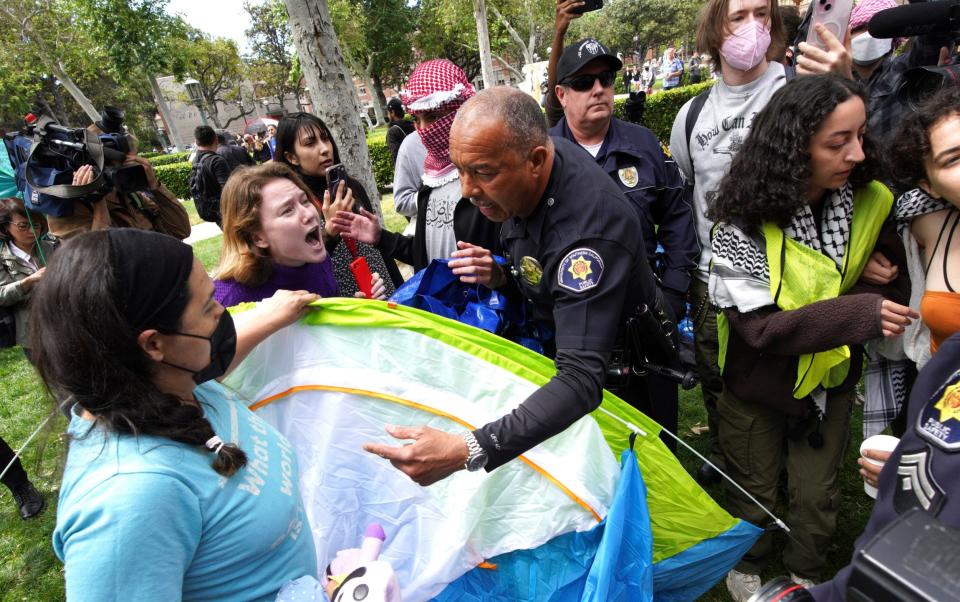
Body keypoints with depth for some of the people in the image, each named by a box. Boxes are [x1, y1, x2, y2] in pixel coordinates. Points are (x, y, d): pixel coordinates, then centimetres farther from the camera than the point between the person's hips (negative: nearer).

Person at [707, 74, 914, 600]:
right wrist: (858, 312, -36)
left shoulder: (870, 202, -12)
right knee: (754, 493, 18)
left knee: (818, 493, 20)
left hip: (831, 378, 4)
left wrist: (882, 280, -24)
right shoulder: (745, 224, -26)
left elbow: (895, 284, -1)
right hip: (759, 382, -3)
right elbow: (759, 326, -29)